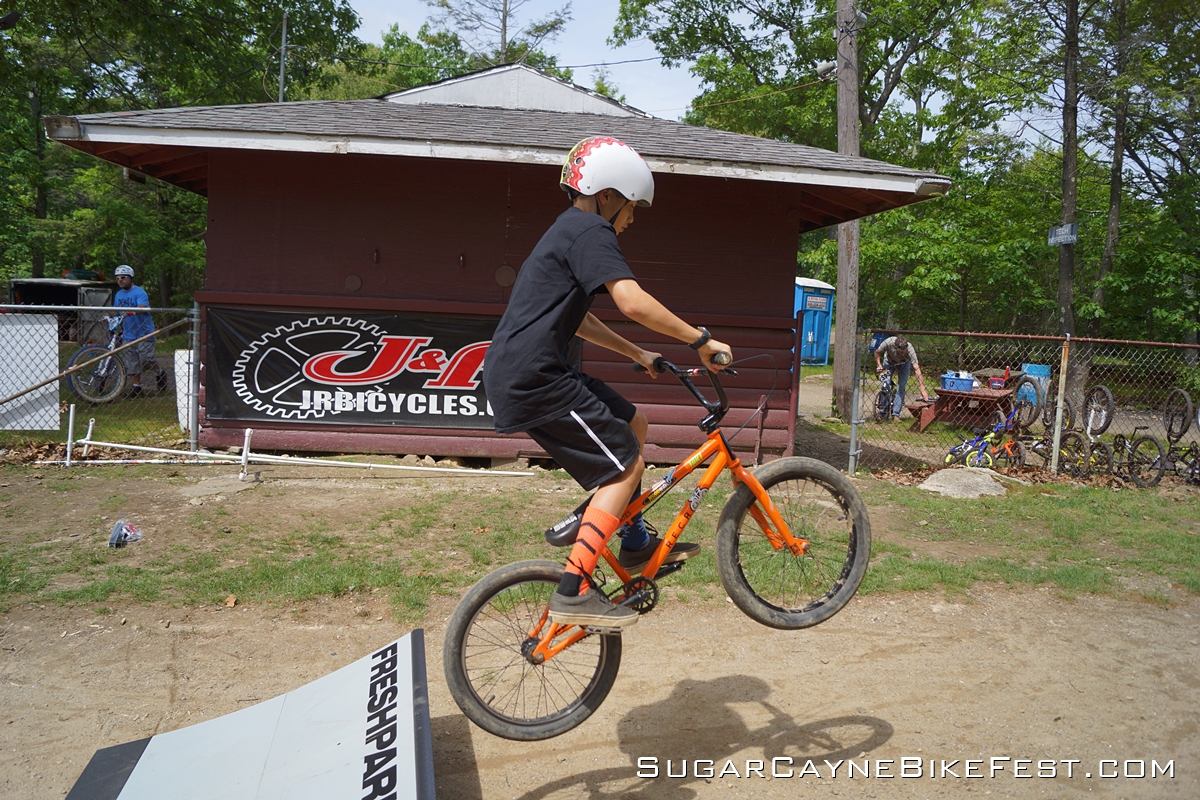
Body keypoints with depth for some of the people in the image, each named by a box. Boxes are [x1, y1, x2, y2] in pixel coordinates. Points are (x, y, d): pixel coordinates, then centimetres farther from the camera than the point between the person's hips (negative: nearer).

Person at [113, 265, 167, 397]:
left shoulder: (139, 292, -10)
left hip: (144, 332, -6)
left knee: (146, 359, -10)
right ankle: (136, 385, 14)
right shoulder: (118, 295, 12)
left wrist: (130, 312, -46)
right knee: (131, 362, 5)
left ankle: (160, 372, 17)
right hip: (128, 335, 6)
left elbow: (142, 308, -29)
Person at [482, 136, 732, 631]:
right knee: (625, 466, -5)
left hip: (519, 376, 10)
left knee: (632, 424, 19)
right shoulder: (590, 230, -9)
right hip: (534, 380, -10)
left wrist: (637, 354, 31)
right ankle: (573, 594, -8)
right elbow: (633, 302, -24)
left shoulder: (569, 230, 24)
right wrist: (701, 340, -15)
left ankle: (635, 545, 26)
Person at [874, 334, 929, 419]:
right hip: (889, 361, 1)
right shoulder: (888, 342, -39)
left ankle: (896, 414, -7)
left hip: (904, 363, -1)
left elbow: (917, 369, -44)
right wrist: (878, 365, -27)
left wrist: (923, 389, -49)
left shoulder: (910, 349, -41)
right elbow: (877, 352, -15)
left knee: (901, 388, -13)